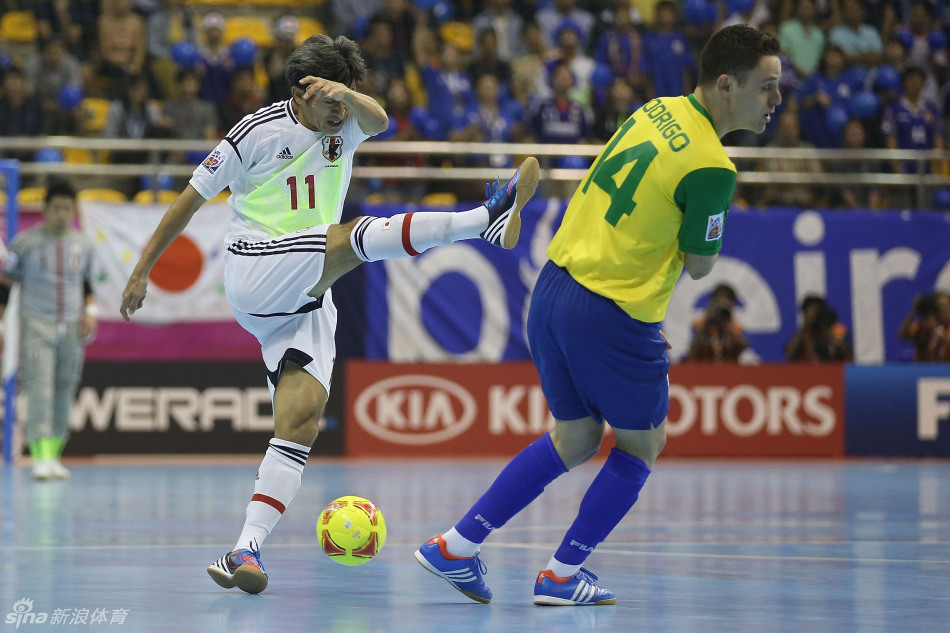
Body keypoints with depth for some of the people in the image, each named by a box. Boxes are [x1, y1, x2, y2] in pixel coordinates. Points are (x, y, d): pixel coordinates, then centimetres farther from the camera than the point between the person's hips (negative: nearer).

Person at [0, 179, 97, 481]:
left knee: (65, 391, 5)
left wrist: (90, 311, 4)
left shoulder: (83, 245, 8)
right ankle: (40, 457, -20)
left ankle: (54, 455, 14)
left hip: (72, 328, 4)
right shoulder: (25, 242, -2)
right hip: (36, 325, -4)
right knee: (39, 387, -15)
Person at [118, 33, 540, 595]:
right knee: (351, 238, -27)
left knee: (303, 418, -12)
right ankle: (488, 219, -42)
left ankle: (246, 550, -19)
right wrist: (142, 270, 7)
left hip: (306, 302, 5)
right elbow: (193, 197, 6)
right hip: (255, 273, -5)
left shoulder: (346, 123, 10)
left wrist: (348, 95, -39)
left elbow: (377, 120, -15)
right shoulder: (259, 131, -1)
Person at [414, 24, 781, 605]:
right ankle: (562, 575, 19)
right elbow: (700, 266, -6)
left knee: (574, 438, 23)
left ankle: (455, 547, 21)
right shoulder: (712, 167, -18)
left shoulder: (656, 110, 6)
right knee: (642, 445, 16)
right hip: (613, 316, -8)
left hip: (554, 285, 8)